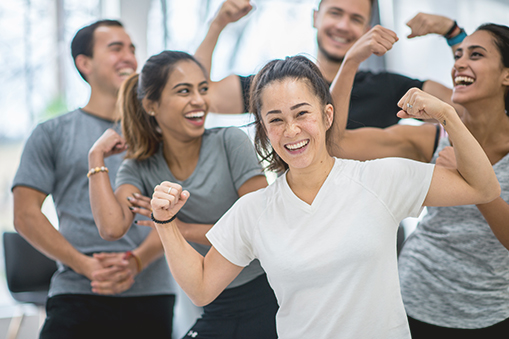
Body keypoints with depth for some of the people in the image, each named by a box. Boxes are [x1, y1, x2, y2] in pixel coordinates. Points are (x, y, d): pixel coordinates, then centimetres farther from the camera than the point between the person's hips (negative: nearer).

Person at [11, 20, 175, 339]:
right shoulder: (52, 135, 8)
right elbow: (26, 215, 1)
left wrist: (136, 262, -13)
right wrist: (86, 265, -10)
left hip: (152, 295, 2)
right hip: (77, 297, -2)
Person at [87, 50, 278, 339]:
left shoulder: (230, 142, -8)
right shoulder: (139, 171, 0)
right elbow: (112, 227, -20)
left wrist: (185, 230, -11)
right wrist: (97, 157, -9)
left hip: (273, 299, -2)